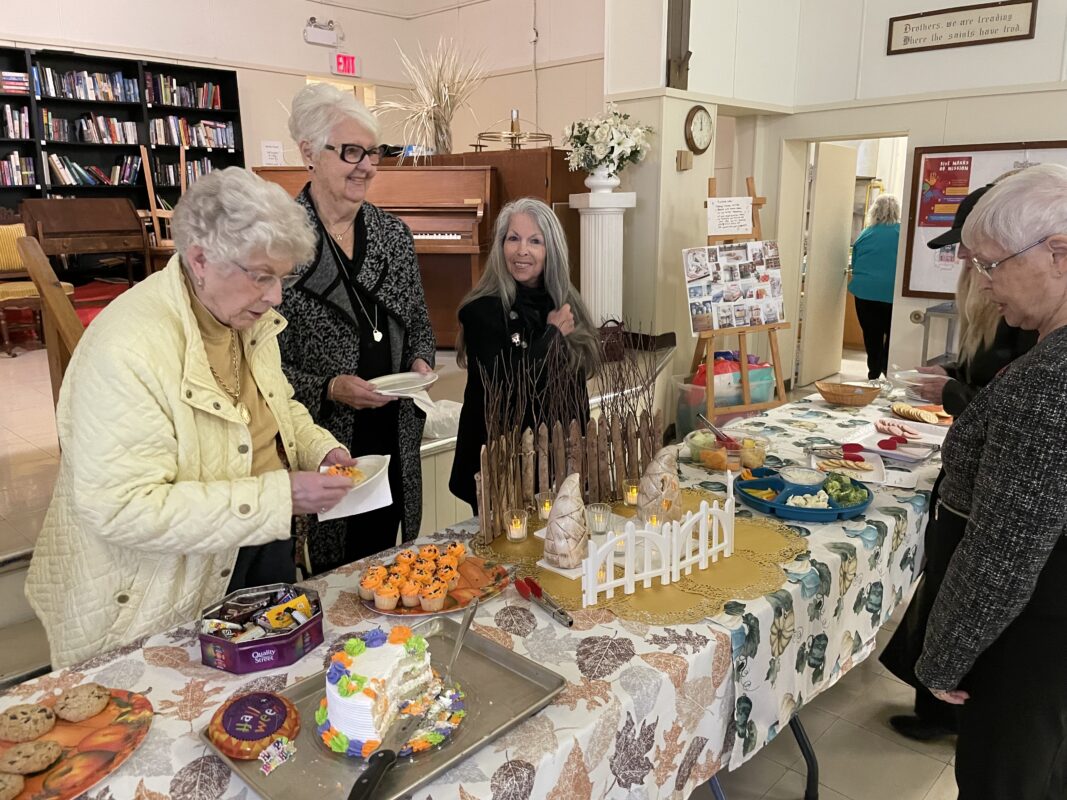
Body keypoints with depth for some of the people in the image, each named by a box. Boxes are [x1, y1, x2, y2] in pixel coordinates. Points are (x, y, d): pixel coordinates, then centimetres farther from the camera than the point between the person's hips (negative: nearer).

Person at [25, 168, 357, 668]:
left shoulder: (249, 316, -2)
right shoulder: (127, 350, -28)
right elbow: (122, 509, -31)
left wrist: (320, 448, -4)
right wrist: (279, 495, -32)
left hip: (265, 550, 8)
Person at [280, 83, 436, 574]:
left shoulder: (393, 234, 6)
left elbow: (419, 323, 16)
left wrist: (420, 361, -3)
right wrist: (329, 389, -20)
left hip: (396, 439, 5)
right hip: (324, 443, -5)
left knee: (387, 561, 18)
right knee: (333, 573, 10)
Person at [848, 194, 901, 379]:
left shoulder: (865, 234, 5)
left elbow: (854, 265, 14)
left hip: (865, 291, 2)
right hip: (892, 293, -2)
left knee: (872, 335, 9)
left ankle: (874, 373, 14)